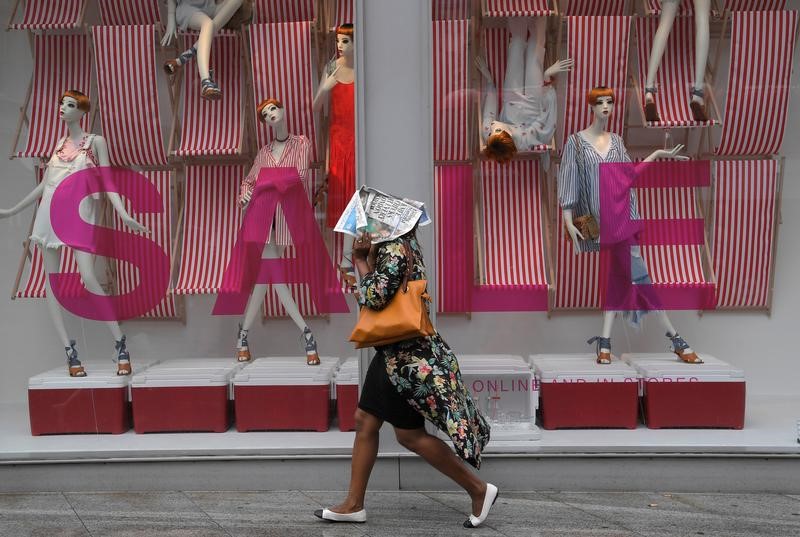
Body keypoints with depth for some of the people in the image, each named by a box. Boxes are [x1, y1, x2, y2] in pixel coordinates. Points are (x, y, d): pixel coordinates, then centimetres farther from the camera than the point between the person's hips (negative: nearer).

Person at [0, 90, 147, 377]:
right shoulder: (59, 143, 17)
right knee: (52, 279, 0)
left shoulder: (95, 141, 4)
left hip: (80, 212, -5)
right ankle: (70, 351, 4)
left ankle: (120, 344, -12)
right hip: (50, 211, 6)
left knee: (88, 278, -19)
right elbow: (44, 184, 21)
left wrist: (123, 214, -18)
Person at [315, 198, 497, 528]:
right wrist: (366, 255, 2)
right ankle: (354, 504, 22)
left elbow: (375, 296, -23)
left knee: (409, 434, -2)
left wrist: (362, 261, -8)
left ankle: (479, 489, 11)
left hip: (408, 355, -10)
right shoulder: (389, 247, 14)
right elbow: (374, 294, 12)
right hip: (394, 352, 10)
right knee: (365, 421, 12)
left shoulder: (396, 248, -16)